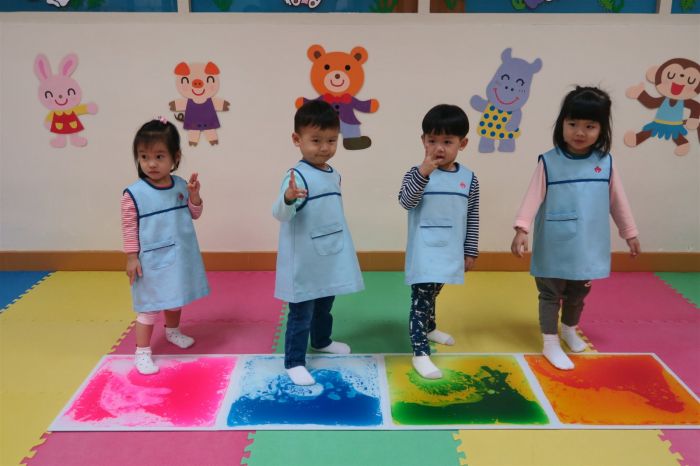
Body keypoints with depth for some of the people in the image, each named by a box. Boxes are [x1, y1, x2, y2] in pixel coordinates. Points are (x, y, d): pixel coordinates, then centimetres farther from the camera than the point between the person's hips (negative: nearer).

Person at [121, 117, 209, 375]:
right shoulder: (134, 193, -17)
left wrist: (194, 194, -11)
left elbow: (194, 214, 6)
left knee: (175, 299, 25)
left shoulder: (181, 185, -4)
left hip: (179, 257, 5)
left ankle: (172, 331, 51)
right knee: (149, 306, 3)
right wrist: (132, 257, -12)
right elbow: (129, 228, -11)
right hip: (152, 262, -5)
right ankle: (142, 352, 17)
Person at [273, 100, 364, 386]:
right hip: (305, 263, -8)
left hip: (330, 258, 8)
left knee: (324, 306, 26)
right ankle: (294, 362, 17)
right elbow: (280, 215, -31)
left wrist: (341, 249, 23)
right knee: (301, 314, 3)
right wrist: (288, 198, -53)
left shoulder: (334, 175, 5)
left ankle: (321, 341, 49)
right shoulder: (297, 176, -21)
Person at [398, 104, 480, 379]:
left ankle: (429, 329, 48)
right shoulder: (417, 173, -9)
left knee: (433, 294, 25)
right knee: (421, 299, -5)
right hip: (424, 253, -4)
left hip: (450, 252, 5)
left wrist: (470, 251, 8)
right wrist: (422, 173, -34)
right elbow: (406, 202, -24)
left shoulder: (469, 178, 1)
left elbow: (472, 218, 7)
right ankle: (420, 353, 1)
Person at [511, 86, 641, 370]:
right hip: (554, 247, -4)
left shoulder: (605, 162, -1)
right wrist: (521, 229, -25)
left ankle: (569, 330, 46)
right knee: (550, 294, 8)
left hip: (588, 246, 4)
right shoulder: (548, 162, -11)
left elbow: (617, 201, 7)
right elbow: (533, 197, -16)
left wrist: (630, 233, 13)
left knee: (579, 294, 21)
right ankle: (550, 344, 21)